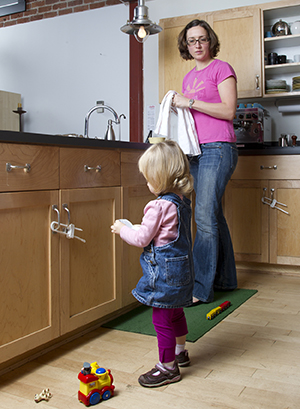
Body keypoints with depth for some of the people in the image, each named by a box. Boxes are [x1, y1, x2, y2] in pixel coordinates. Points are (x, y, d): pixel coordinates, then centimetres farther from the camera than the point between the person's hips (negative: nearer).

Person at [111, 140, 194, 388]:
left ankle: (168, 367, 15)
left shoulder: (159, 206, -23)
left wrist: (122, 229, 0)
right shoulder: (182, 200, 5)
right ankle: (180, 352, 43)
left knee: (162, 319, 3)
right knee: (176, 313, 25)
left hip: (164, 270, -10)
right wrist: (142, 228, 14)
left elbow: (142, 239, -16)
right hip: (181, 267, 10)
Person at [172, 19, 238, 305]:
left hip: (217, 148, -8)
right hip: (196, 151, 8)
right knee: (213, 216, 10)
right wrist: (176, 106, 8)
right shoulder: (189, 77, 22)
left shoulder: (222, 69, 0)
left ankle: (201, 288, -8)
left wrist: (189, 102, -12)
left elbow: (228, 111, -11)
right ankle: (225, 278, 19)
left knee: (205, 215, -13)